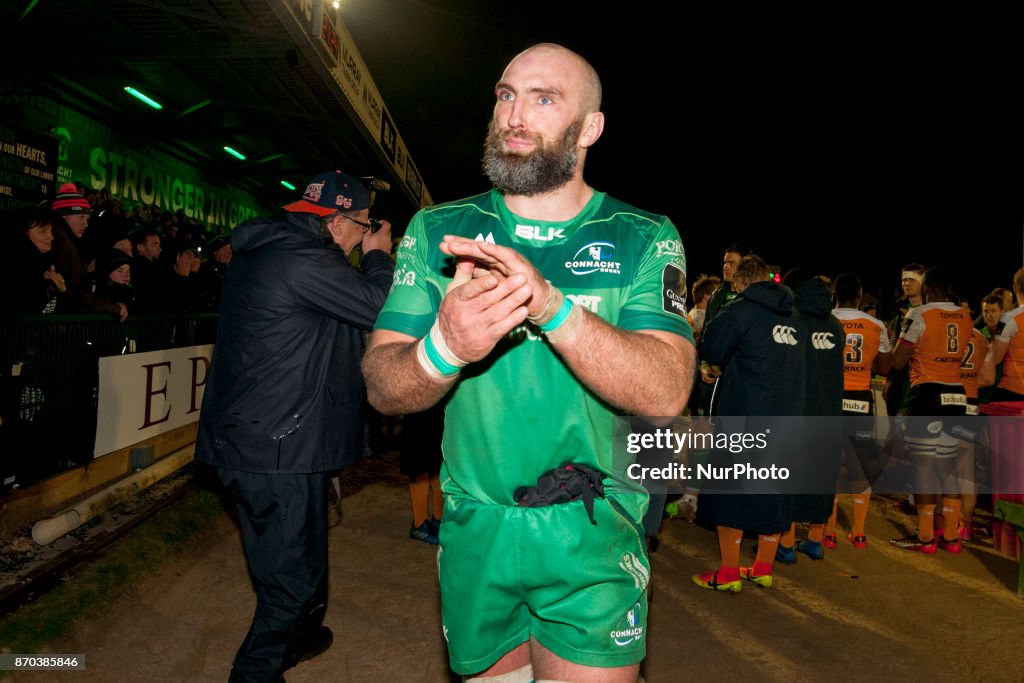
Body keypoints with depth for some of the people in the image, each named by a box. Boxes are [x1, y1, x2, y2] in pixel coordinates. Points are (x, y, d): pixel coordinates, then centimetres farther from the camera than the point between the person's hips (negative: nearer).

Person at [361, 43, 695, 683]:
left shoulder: (644, 239, -5)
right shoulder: (437, 231, 0)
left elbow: (665, 393, -19)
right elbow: (381, 385, -8)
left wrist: (551, 304, -34)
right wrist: (443, 350, -31)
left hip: (593, 540, -2)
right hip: (473, 532, 3)